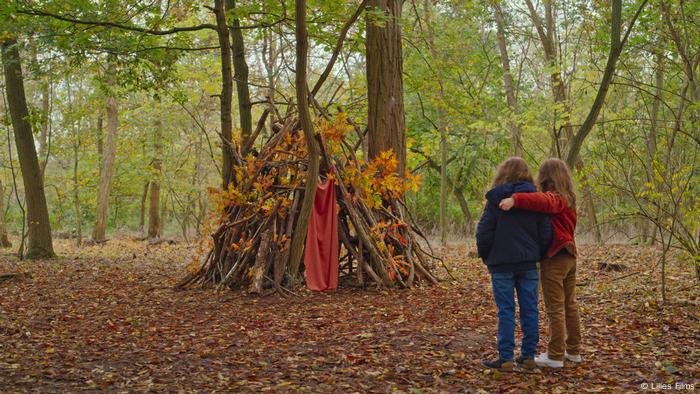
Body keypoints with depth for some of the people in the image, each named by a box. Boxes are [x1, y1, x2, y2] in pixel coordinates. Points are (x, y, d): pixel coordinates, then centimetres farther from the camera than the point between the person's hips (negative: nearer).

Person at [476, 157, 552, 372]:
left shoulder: (496, 199, -6)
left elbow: (484, 232, -6)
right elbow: (545, 233, 3)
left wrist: (486, 258, 8)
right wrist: (536, 255, 15)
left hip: (502, 264, -3)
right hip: (528, 264, 3)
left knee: (506, 310, 0)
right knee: (529, 309, 9)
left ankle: (505, 358, 1)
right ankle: (528, 356, 14)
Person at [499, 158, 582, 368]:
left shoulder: (554, 197, -15)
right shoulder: (568, 199, 14)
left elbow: (542, 201, -38)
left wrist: (515, 199, -46)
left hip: (554, 258, -9)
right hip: (569, 256, 9)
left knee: (555, 309, -4)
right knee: (570, 305, 16)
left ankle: (555, 356, -1)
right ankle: (573, 350, 24)